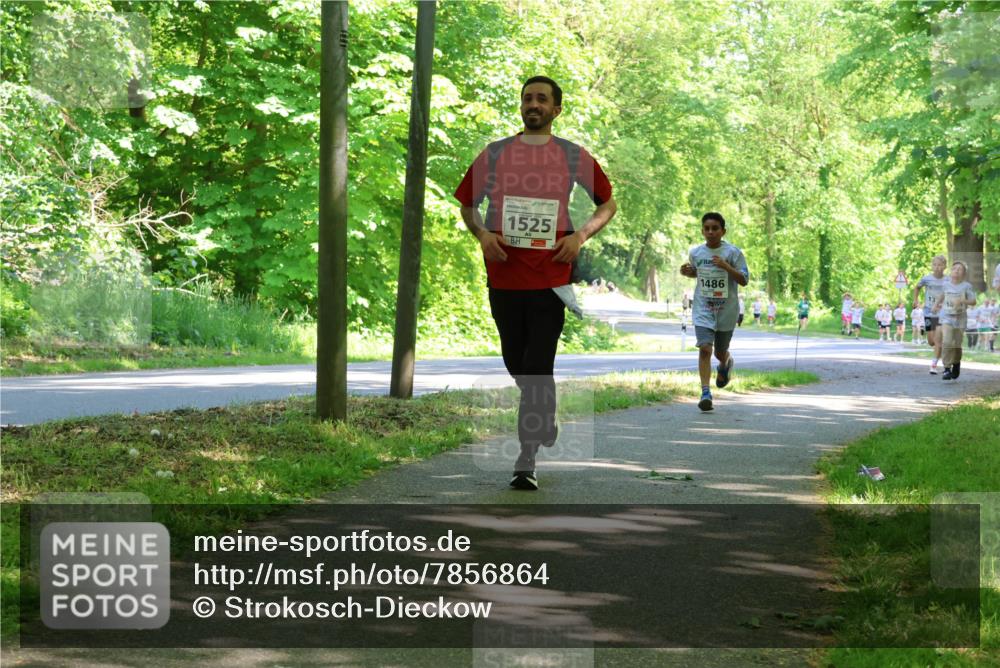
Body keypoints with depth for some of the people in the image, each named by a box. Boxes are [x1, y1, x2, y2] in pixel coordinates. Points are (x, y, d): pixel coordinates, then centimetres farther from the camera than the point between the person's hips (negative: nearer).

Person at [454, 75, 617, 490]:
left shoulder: (574, 156, 4)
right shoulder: (494, 154, 7)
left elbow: (608, 204, 13)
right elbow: (467, 204, 16)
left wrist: (581, 235, -3)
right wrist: (482, 234, -4)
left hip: (550, 279, -3)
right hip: (503, 276, 3)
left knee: (538, 369, -9)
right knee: (516, 365, 13)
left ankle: (527, 461, -6)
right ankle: (544, 420, 40)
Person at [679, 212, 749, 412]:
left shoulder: (733, 252, -9)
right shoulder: (695, 252, 3)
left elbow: (744, 280, -10)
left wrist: (725, 266, -24)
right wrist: (686, 272, -1)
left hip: (727, 311, -1)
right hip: (703, 309, 1)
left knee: (720, 352, 13)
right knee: (704, 348, -17)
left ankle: (726, 363, 51)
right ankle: (705, 392, -18)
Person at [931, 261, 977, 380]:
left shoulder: (966, 286, -6)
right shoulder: (946, 284, 3)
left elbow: (973, 302, -10)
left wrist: (962, 301, -25)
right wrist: (936, 304, 17)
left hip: (960, 318, -1)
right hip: (946, 317, 1)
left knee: (957, 344, 5)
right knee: (947, 342, -17)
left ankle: (957, 362, 37)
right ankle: (947, 369, -14)